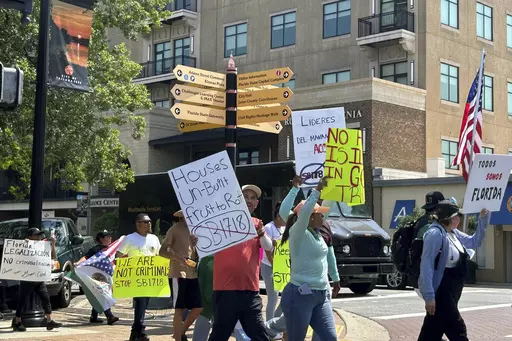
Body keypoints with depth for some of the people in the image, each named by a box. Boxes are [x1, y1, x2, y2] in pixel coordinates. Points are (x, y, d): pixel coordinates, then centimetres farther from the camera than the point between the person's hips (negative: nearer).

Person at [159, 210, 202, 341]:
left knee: (198, 307, 6)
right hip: (178, 274, -7)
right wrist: (178, 258, -25)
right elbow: (162, 251, -9)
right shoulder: (175, 229, -6)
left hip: (193, 274, 7)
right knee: (179, 309, -3)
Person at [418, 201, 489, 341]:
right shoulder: (435, 234, -18)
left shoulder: (453, 233, 11)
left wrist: (483, 220, 12)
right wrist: (429, 295, -28)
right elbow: (426, 266, -23)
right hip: (440, 293, -9)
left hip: (450, 294, 9)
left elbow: (474, 242, 26)